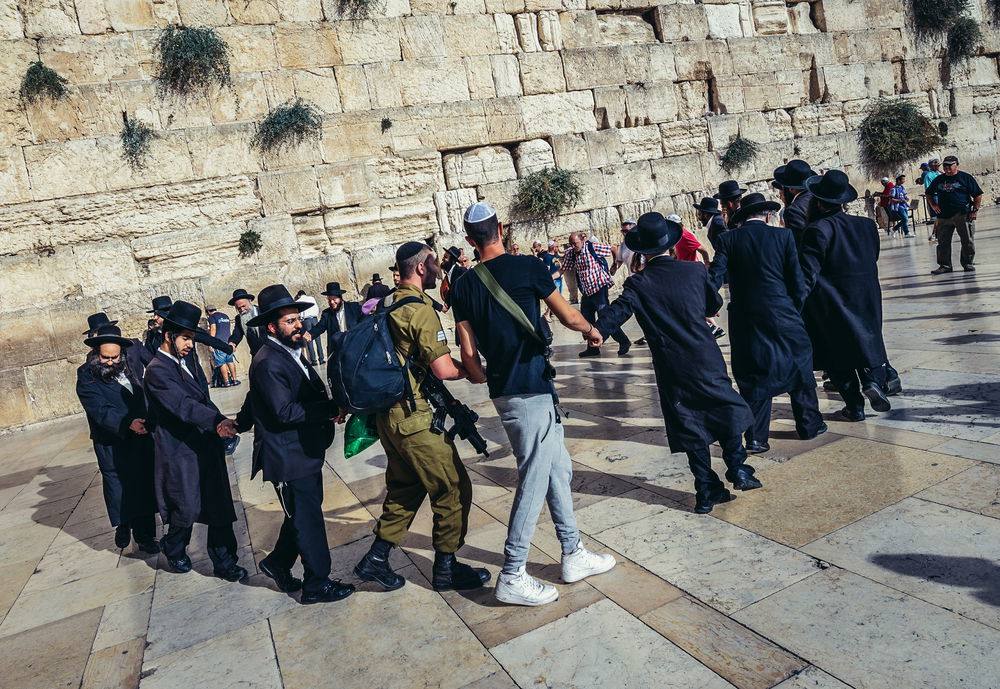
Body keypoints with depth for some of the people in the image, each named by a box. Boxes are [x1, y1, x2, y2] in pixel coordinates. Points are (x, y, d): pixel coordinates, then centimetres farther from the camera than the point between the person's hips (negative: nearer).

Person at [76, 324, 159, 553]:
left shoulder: (130, 364, 2)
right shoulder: (87, 378, -10)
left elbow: (138, 346, 28)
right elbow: (102, 411, -23)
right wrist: (128, 424, -34)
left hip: (142, 440, 4)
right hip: (112, 446, -4)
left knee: (144, 487, 5)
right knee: (119, 489, 4)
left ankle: (144, 535, 16)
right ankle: (122, 526, 31)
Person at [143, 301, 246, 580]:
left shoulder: (186, 361, 11)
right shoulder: (157, 371, -14)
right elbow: (183, 405, -28)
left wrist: (219, 423, 1)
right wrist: (217, 421, -41)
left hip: (207, 446, 7)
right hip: (181, 452, -7)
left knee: (219, 507, 8)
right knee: (187, 509, 6)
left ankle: (223, 561, 19)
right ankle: (173, 547, 36)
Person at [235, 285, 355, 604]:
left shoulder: (291, 353, 11)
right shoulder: (268, 363, -20)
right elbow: (285, 412, -27)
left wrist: (242, 421, 30)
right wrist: (330, 408, -25)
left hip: (306, 451, 9)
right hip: (288, 457, -9)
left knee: (303, 514, 20)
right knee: (308, 519, 2)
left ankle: (278, 564, 39)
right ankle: (317, 584, 17)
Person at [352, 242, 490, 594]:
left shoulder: (391, 306, 11)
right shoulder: (420, 310, -17)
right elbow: (444, 370, -19)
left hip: (389, 415, 9)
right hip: (413, 417, -9)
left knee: (405, 487, 22)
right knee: (453, 488, 4)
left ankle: (376, 558, 26)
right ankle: (446, 568, 15)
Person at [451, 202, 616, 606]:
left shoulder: (464, 286, 6)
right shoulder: (527, 267, -9)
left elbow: (468, 355, 4)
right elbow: (569, 318, -2)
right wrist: (591, 329, 19)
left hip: (504, 389, 7)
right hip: (530, 390, -7)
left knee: (559, 470, 17)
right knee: (534, 480, 1)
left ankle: (574, 556, 28)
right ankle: (512, 578, 9)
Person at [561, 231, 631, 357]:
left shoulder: (593, 247, -11)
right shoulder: (570, 254, 5)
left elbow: (613, 249, -1)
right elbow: (562, 270, 7)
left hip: (599, 288, -7)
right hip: (586, 290, 7)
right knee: (586, 320, 9)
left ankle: (624, 342, 4)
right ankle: (592, 348, 19)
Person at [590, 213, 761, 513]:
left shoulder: (638, 283, -7)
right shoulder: (695, 271, -1)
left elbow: (621, 308, -26)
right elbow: (714, 304, 13)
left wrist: (600, 329, -37)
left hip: (671, 367, 0)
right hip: (706, 359, 0)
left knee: (690, 426, 9)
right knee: (726, 409, 20)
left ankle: (707, 492, 14)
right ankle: (738, 470, 18)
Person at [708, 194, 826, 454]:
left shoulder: (728, 239, 0)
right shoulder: (783, 235, -1)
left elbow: (715, 276, -9)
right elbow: (796, 279, -3)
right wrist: (797, 310, 7)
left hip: (744, 320, 1)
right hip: (782, 314, -1)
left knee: (752, 376, 9)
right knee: (799, 366, 18)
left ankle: (756, 438, 10)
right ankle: (809, 424, 29)